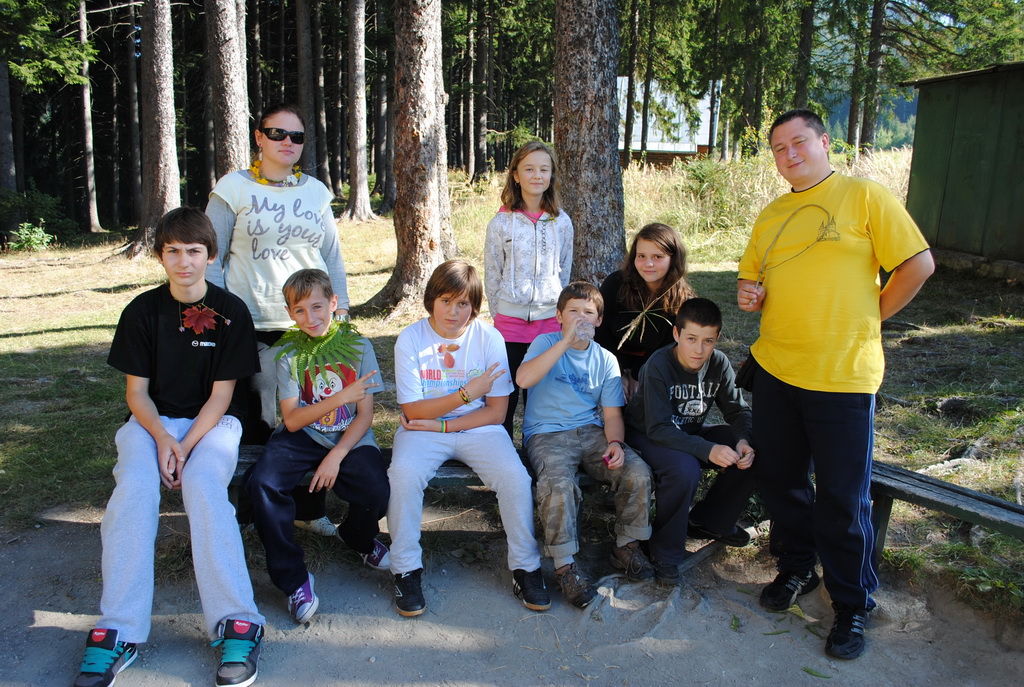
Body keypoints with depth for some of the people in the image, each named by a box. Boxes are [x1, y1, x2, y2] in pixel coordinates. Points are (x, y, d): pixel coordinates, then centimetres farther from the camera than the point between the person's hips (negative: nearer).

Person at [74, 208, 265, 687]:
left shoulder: (231, 312, -4)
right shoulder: (142, 311, 2)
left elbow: (221, 394, -6)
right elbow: (136, 391, 1)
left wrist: (186, 446, -19)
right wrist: (162, 438, -17)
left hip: (213, 422, -2)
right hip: (154, 420, 2)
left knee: (203, 485, -33)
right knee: (134, 487, -29)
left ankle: (238, 624, -29)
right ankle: (118, 631, -25)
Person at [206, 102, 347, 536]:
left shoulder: (316, 191, 12)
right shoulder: (234, 188, 2)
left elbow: (332, 256, 16)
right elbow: (212, 257, 2)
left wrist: (341, 306, 9)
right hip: (251, 326, -2)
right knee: (254, 420, 5)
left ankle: (310, 509, 21)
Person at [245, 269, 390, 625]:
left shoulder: (357, 345, -2)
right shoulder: (289, 352, 0)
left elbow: (365, 415, -4)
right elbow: (292, 420, -7)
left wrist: (336, 457, -16)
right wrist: (340, 398, -20)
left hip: (350, 437, 0)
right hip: (303, 436, 1)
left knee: (377, 493, -26)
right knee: (262, 484, -27)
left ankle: (357, 537, 15)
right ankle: (293, 578, -8)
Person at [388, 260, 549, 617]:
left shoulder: (489, 338, -5)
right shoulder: (410, 339, -7)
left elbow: (496, 412, -5)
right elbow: (413, 409, -10)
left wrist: (441, 424, -14)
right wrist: (467, 393, -19)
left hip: (478, 428, 1)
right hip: (423, 429, 0)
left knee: (516, 478, -24)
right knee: (403, 474, -30)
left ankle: (525, 567, -2)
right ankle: (406, 568, -8)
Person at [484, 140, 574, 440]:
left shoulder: (562, 222, 4)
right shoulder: (501, 223, -2)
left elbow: (564, 272, 12)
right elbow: (491, 276, 4)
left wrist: (559, 312, 13)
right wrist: (499, 315, 4)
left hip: (550, 321, 2)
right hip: (510, 321, -1)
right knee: (505, 395, 5)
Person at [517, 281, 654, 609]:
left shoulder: (606, 360, 11)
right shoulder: (546, 343, 0)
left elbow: (612, 413, 7)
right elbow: (524, 379, -21)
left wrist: (615, 443, -15)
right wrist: (566, 341, -24)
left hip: (590, 431, 4)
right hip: (546, 434, -4)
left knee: (638, 474, -19)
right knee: (559, 486, -33)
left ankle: (626, 546, 5)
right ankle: (565, 566, -14)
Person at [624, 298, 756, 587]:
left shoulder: (718, 363, -10)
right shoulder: (658, 366, -26)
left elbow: (738, 411, -4)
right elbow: (659, 429, -31)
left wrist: (744, 441, -27)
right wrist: (708, 450, -43)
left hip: (691, 432, 6)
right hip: (645, 434, -6)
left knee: (751, 457, -13)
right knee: (684, 469, -36)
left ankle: (708, 521, 8)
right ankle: (665, 553, -15)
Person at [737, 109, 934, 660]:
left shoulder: (864, 196, -4)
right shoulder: (770, 216, 13)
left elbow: (917, 264, -6)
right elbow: (752, 280, 22)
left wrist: (867, 320, -4)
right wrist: (748, 296, 0)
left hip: (843, 375, -5)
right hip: (774, 368, 6)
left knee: (843, 500, 2)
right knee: (780, 479, 15)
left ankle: (853, 605, 20)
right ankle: (796, 568, 37)